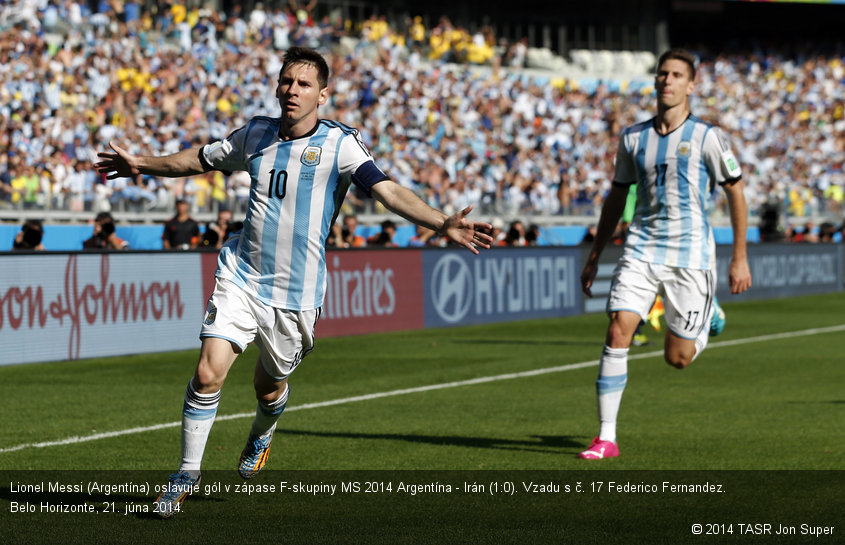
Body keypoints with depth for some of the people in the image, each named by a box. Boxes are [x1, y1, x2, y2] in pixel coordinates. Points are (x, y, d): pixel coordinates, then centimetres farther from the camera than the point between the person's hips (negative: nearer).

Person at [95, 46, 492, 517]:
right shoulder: (255, 135, 3)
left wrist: (444, 224, -37)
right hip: (241, 278, 2)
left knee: (270, 386, 12)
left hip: (296, 293, -2)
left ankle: (261, 437, 50)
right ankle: (188, 472, 5)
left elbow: (388, 191, -22)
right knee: (208, 373, -13)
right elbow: (201, 159, 22)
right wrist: (141, 165, 27)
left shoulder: (340, 143, -10)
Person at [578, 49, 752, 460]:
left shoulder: (706, 137, -4)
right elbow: (616, 198, 17)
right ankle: (606, 438, -11)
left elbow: (736, 193, 3)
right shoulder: (633, 138, 7)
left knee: (677, 358, 1)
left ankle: (707, 322, 39)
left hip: (690, 256, -3)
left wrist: (740, 258, -1)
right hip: (641, 252, 3)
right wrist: (594, 257, 16)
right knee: (617, 332, -15)